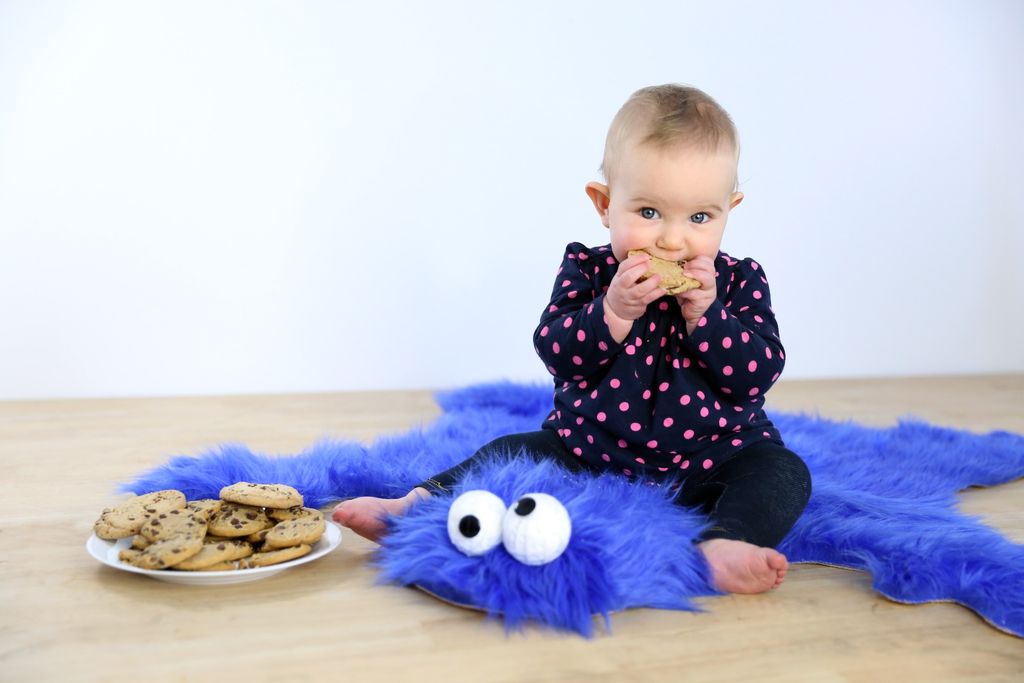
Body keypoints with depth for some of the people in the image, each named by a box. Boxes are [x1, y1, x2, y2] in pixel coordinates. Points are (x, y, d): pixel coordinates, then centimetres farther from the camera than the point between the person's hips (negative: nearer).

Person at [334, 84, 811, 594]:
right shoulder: (587, 270, -4)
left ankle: (723, 545, -46)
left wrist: (704, 316, -25)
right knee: (512, 452, -11)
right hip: (590, 453, 1)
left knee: (782, 470, -23)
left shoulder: (739, 281, -4)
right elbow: (556, 353, -14)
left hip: (710, 465, 0)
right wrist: (614, 312, -29)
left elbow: (759, 372, -12)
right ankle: (417, 506, -12)